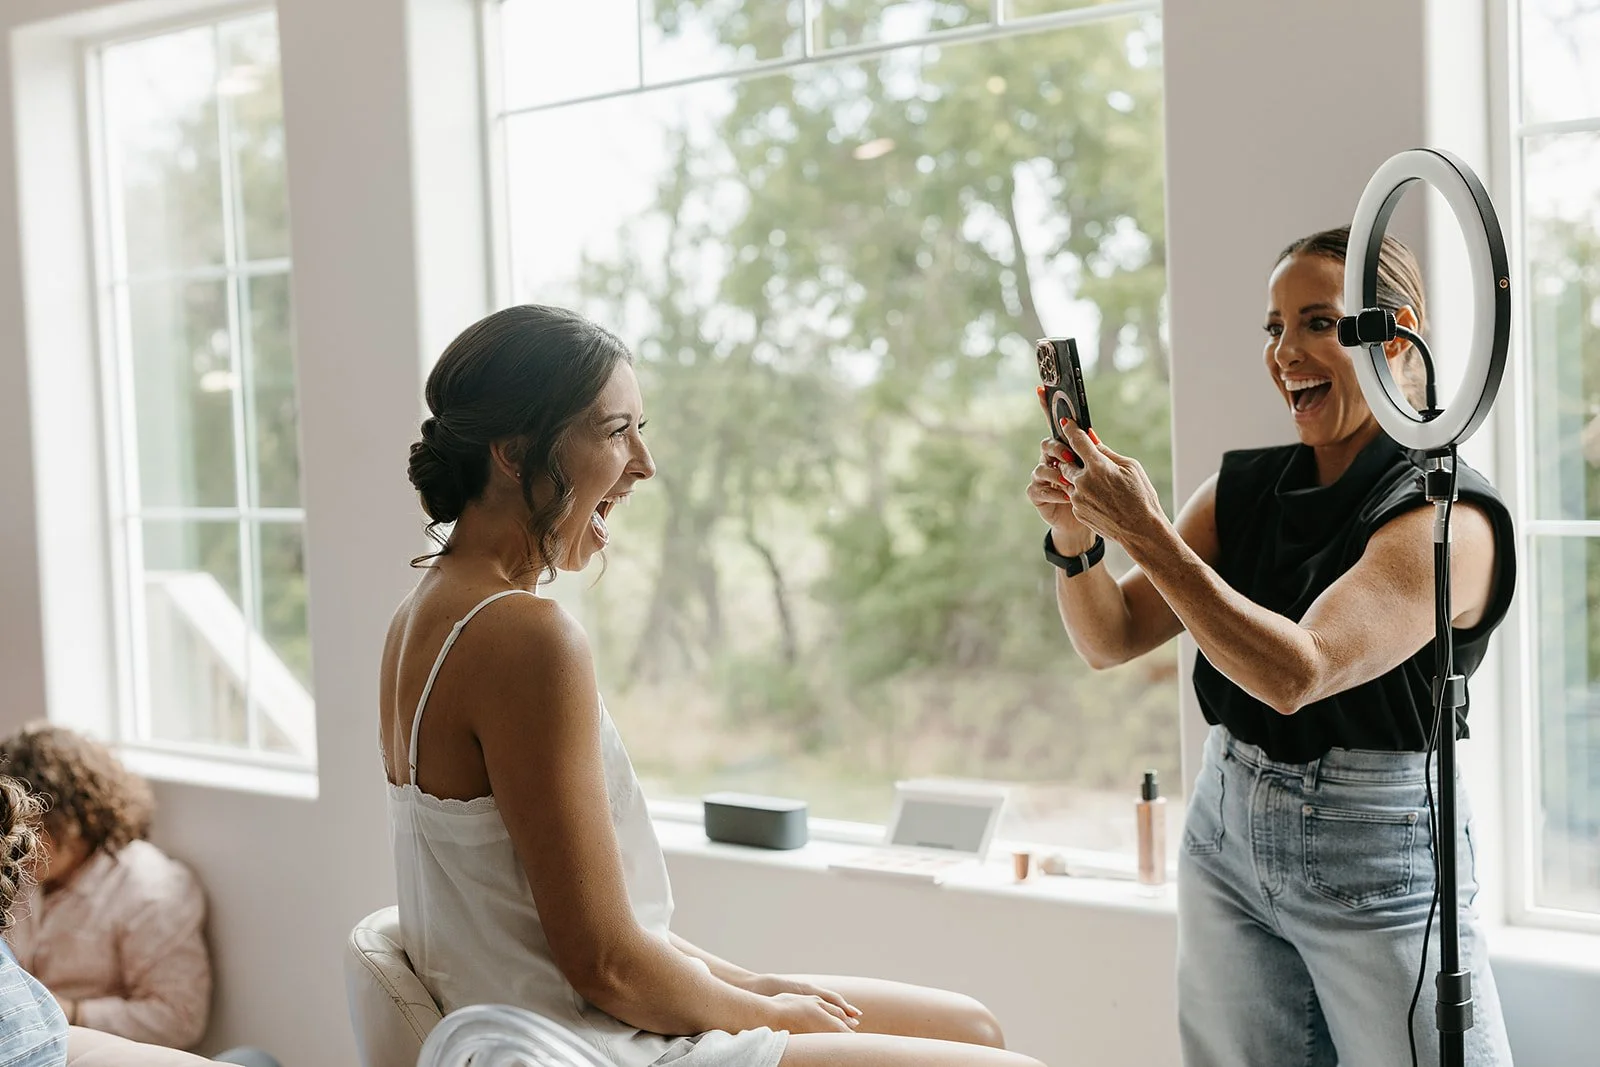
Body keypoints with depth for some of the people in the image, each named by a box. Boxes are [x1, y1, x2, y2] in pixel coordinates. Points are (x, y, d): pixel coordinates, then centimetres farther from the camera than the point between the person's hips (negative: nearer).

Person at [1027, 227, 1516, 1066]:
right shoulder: (1244, 488, 6)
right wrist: (1074, 539, -14)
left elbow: (1295, 673, -26)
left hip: (1376, 859, -5)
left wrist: (1147, 534, -28)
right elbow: (1111, 639, 5)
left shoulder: (1447, 517, -14)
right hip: (1227, 840, 5)